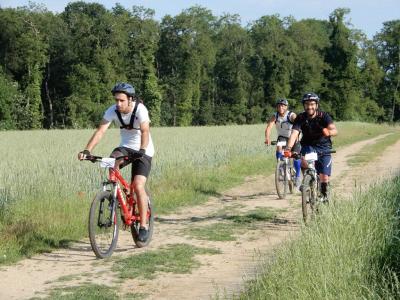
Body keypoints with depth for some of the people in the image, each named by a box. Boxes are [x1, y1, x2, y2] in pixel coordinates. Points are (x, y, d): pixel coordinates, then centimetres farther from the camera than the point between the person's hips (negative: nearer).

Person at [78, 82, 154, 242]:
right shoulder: (112, 111, -13)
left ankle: (144, 225, -8)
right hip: (125, 147, 4)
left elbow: (145, 131, -36)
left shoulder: (140, 109, -24)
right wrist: (87, 150, -34)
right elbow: (100, 131, -21)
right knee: (112, 161, -31)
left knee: (138, 186, -19)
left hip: (143, 151, -4)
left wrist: (142, 150, -53)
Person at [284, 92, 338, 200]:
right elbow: (294, 134, -24)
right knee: (304, 162, -33)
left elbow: (334, 130, -29)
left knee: (324, 178, -6)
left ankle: (325, 196, 23)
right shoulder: (301, 118, -12)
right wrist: (288, 149, -41)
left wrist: (329, 132, -54)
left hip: (323, 148, -1)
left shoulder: (323, 116, -15)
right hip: (308, 146, 1)